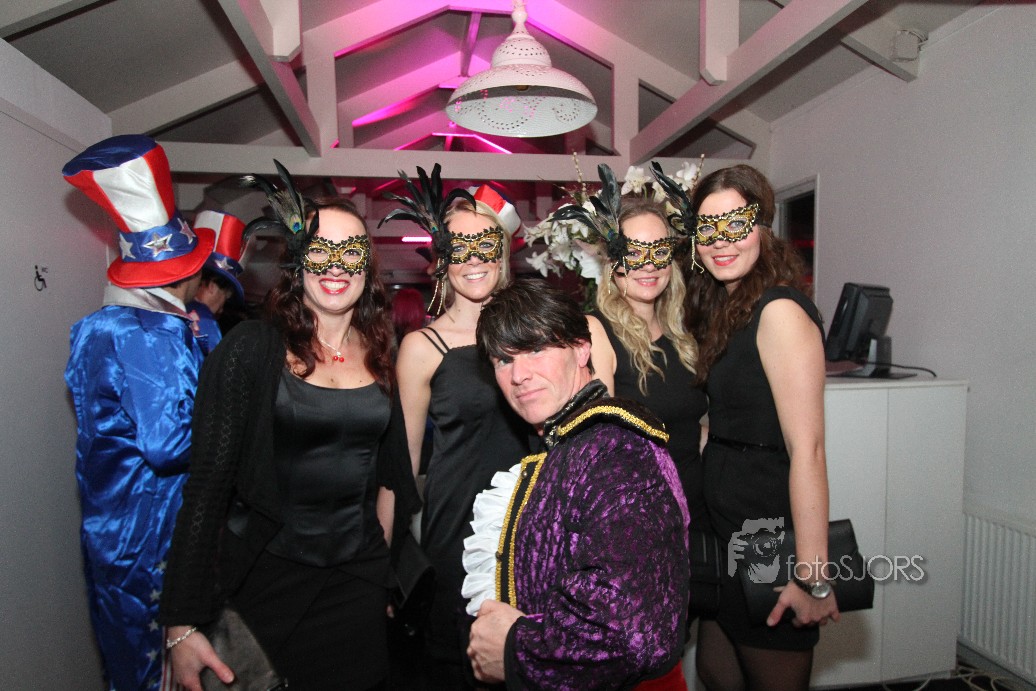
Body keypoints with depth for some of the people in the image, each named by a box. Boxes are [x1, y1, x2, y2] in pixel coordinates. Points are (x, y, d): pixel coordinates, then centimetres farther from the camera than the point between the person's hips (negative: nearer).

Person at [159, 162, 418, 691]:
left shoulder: (379, 355, 1)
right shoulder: (250, 348, -12)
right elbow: (208, 482, -13)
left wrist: (383, 560, 10)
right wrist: (182, 624, -15)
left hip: (359, 573, 4)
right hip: (267, 573, -3)